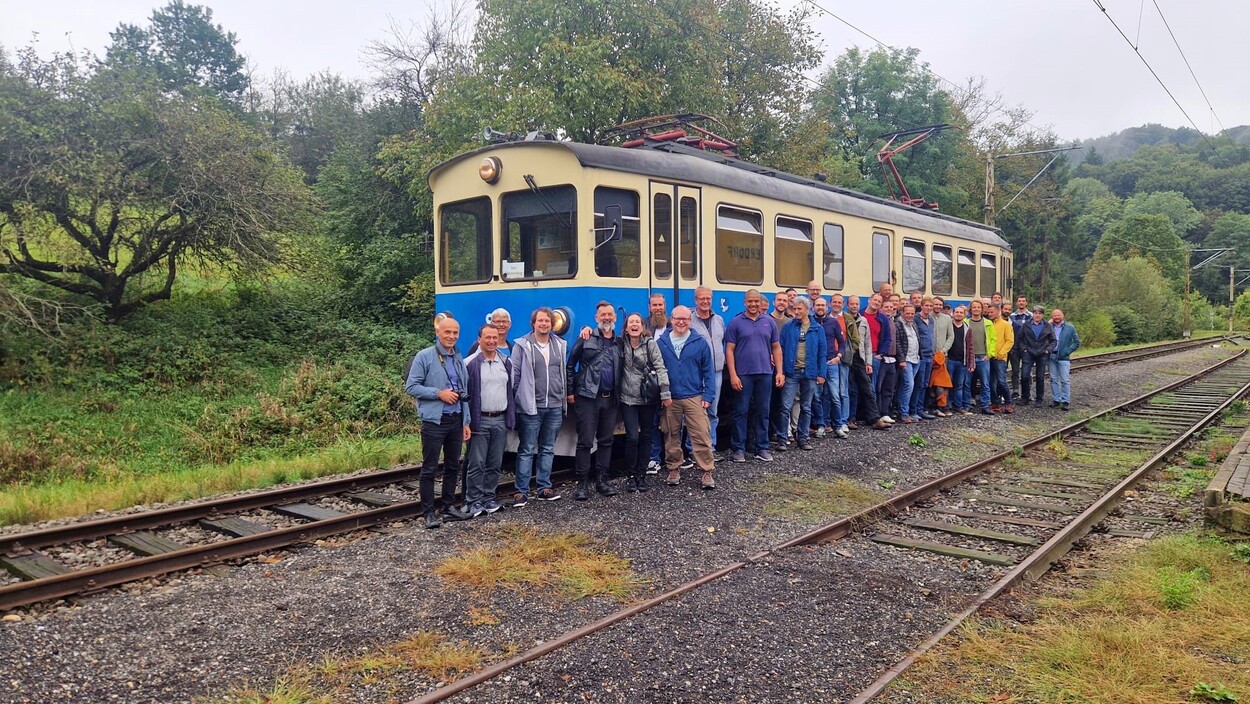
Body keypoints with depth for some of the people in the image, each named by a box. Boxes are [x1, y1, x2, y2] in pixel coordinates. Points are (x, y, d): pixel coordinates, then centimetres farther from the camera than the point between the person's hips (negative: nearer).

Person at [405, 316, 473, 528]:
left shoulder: (459, 359, 12)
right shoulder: (424, 357, -5)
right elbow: (411, 387, -8)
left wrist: (466, 422, 12)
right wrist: (439, 393, -16)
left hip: (456, 420, 6)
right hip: (434, 420, -6)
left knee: (453, 466, 13)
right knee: (429, 468, 0)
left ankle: (449, 506, 24)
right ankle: (428, 512, 7)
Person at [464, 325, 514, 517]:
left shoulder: (506, 362, 10)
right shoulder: (470, 363, -6)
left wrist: (511, 418, 12)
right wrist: (467, 421, -9)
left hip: (501, 420, 5)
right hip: (479, 420, -5)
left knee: (495, 464, 10)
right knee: (477, 464, -2)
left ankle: (489, 497, 21)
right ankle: (473, 501, 6)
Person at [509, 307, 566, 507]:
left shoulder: (560, 345, 9)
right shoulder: (522, 346, -4)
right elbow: (515, 375, -3)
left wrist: (565, 397, 14)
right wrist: (516, 400, -5)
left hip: (555, 406, 5)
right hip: (530, 407, -4)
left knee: (548, 449, 12)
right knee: (527, 450, 0)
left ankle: (544, 488, 21)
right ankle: (521, 491, 5)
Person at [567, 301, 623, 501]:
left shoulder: (619, 343, 11)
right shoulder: (586, 338, 0)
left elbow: (621, 371, 16)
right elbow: (570, 365, 1)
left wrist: (618, 395, 7)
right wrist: (570, 391, -3)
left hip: (610, 399, 4)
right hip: (587, 397, -4)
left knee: (606, 441, 9)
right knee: (585, 441, -2)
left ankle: (601, 480, 20)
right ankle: (582, 483, 5)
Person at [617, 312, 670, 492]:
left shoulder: (650, 343, -4)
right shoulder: (621, 343, 1)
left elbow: (660, 367, -8)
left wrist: (665, 393, -15)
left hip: (648, 398, 0)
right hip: (628, 398, 0)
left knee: (646, 437, 8)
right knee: (632, 437, -7)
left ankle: (641, 474, 21)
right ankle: (630, 476, 10)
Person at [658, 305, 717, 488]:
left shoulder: (700, 342, 1)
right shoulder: (661, 343, 3)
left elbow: (709, 371, 2)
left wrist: (708, 395, -5)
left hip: (694, 397, -1)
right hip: (669, 399, 1)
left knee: (701, 435, -4)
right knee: (671, 436, 10)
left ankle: (707, 472, 4)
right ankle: (674, 469, 24)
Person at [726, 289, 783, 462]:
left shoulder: (769, 322, 8)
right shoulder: (736, 322, -1)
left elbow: (776, 348, 10)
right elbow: (729, 350, -3)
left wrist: (779, 372, 2)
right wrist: (733, 375, -10)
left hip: (765, 374, 3)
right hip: (743, 375, -3)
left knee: (762, 412, 9)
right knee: (741, 412, 3)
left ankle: (762, 448, 17)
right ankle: (739, 448, 11)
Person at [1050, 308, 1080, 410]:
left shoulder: (1069, 328, 2)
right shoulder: (1049, 327, 5)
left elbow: (1077, 342, 5)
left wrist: (1067, 351, -6)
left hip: (1063, 357, -2)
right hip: (1052, 357, 2)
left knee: (1065, 380, -5)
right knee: (1054, 379, 8)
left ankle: (1065, 401, -1)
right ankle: (1056, 399, 16)